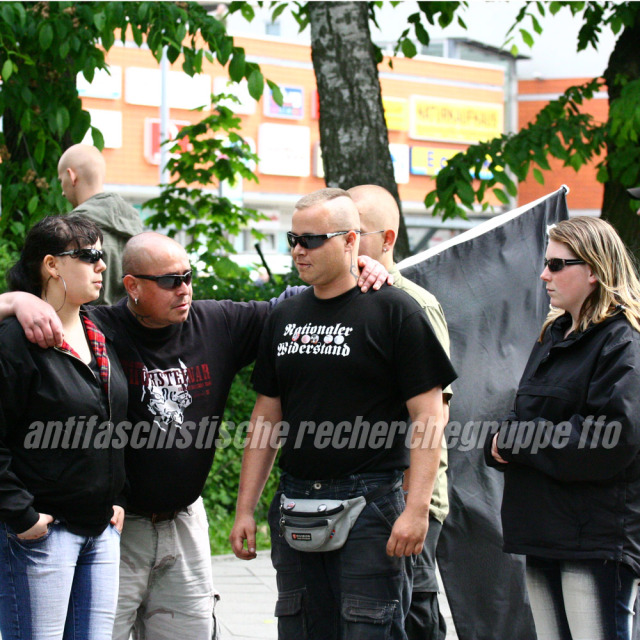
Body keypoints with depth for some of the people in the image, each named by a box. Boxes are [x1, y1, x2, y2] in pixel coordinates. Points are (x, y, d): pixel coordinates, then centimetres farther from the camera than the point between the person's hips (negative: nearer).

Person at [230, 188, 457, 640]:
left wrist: (417, 508, -17)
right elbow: (266, 418, 17)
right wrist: (245, 509, 12)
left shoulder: (395, 311, -5)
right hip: (296, 500, 6)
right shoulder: (285, 317, 13)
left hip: (371, 501, -6)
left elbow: (429, 416, -8)